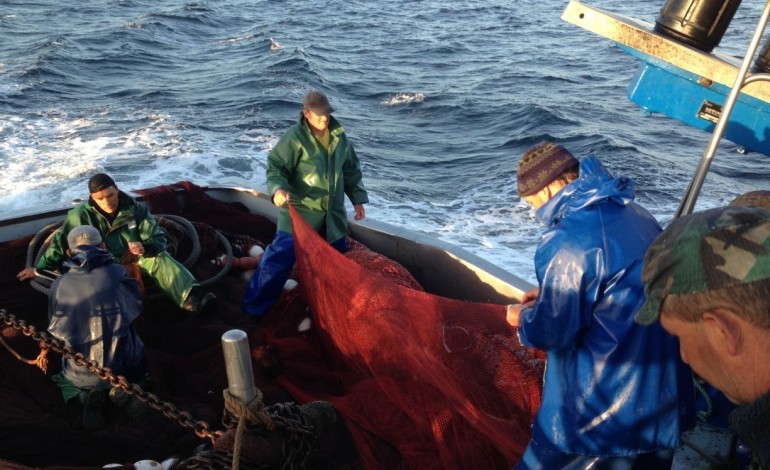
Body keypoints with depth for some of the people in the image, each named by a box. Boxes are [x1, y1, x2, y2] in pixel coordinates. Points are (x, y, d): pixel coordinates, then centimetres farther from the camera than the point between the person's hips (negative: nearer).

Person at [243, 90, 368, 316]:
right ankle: (255, 306, 4)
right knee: (281, 256, -9)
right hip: (299, 210, -6)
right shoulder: (295, 137, -14)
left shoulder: (339, 136, 5)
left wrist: (358, 199, 13)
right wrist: (277, 188, -33)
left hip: (332, 212, 6)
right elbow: (275, 167, -13)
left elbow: (351, 170, 15)